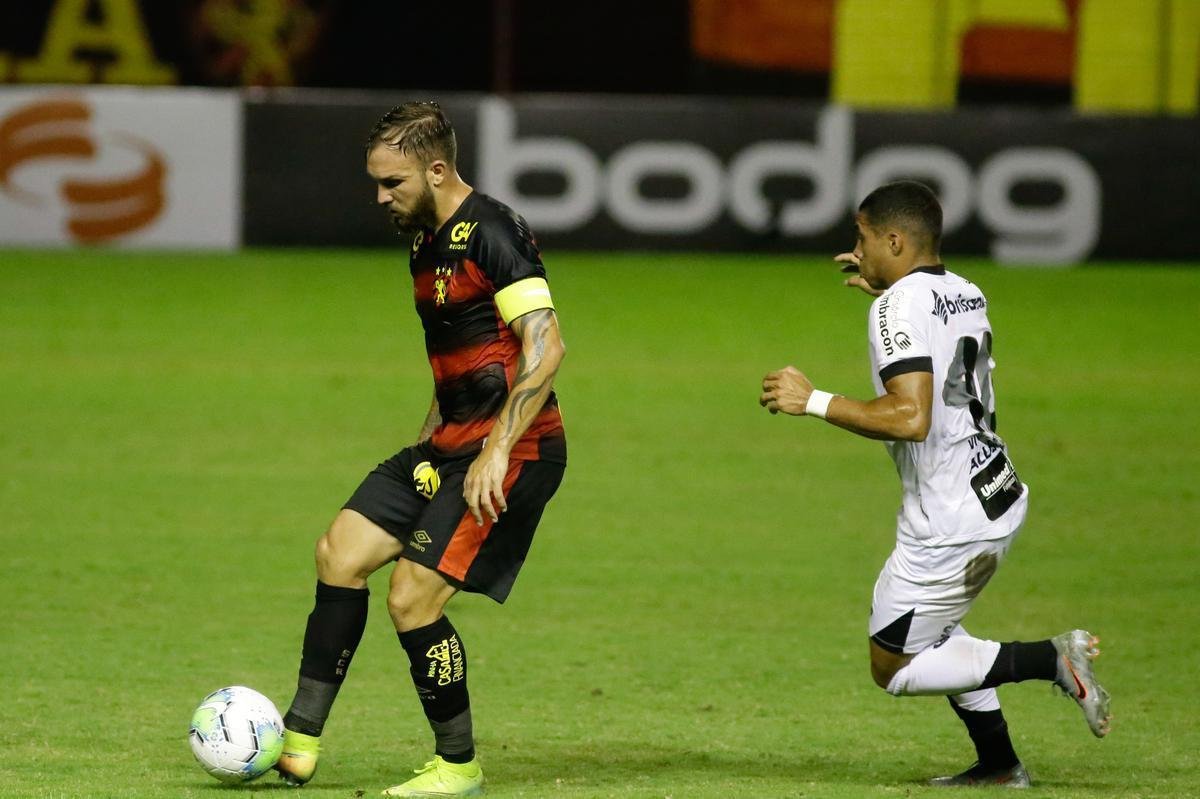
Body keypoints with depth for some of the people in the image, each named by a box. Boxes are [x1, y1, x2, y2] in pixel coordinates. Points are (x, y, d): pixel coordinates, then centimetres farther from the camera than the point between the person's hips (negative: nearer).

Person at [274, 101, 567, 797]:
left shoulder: (491, 233, -17)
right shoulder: (424, 238, 13)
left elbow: (545, 348, -24)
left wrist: (496, 451, -26)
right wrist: (435, 428, 23)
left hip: (512, 448, -10)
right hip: (449, 444, 10)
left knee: (413, 597, -12)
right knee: (340, 553, 4)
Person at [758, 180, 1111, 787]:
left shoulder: (900, 307, -17)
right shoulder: (966, 294, 10)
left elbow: (911, 417, -30)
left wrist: (813, 402, -24)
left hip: (949, 522, -9)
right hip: (1000, 498, 9)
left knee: (893, 668, 2)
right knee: (930, 629, 29)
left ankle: (1050, 659, -9)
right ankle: (999, 764, 27)